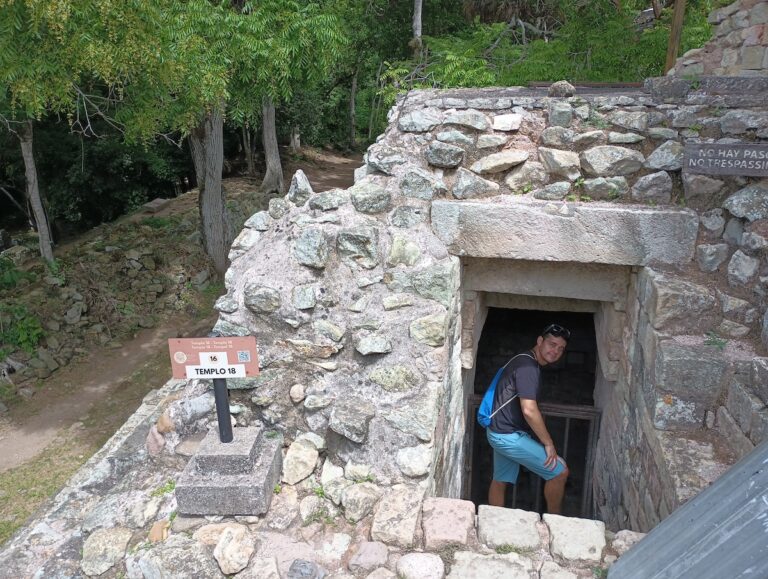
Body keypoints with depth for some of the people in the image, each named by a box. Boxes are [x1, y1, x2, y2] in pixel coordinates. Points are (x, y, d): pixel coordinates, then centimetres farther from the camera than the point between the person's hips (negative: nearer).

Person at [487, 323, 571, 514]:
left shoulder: (525, 362, 12)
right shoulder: (528, 366, -19)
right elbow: (529, 410, -27)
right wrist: (548, 443, -17)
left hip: (499, 433, 10)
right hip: (509, 435, -10)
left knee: (500, 481, 18)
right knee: (560, 471, -2)